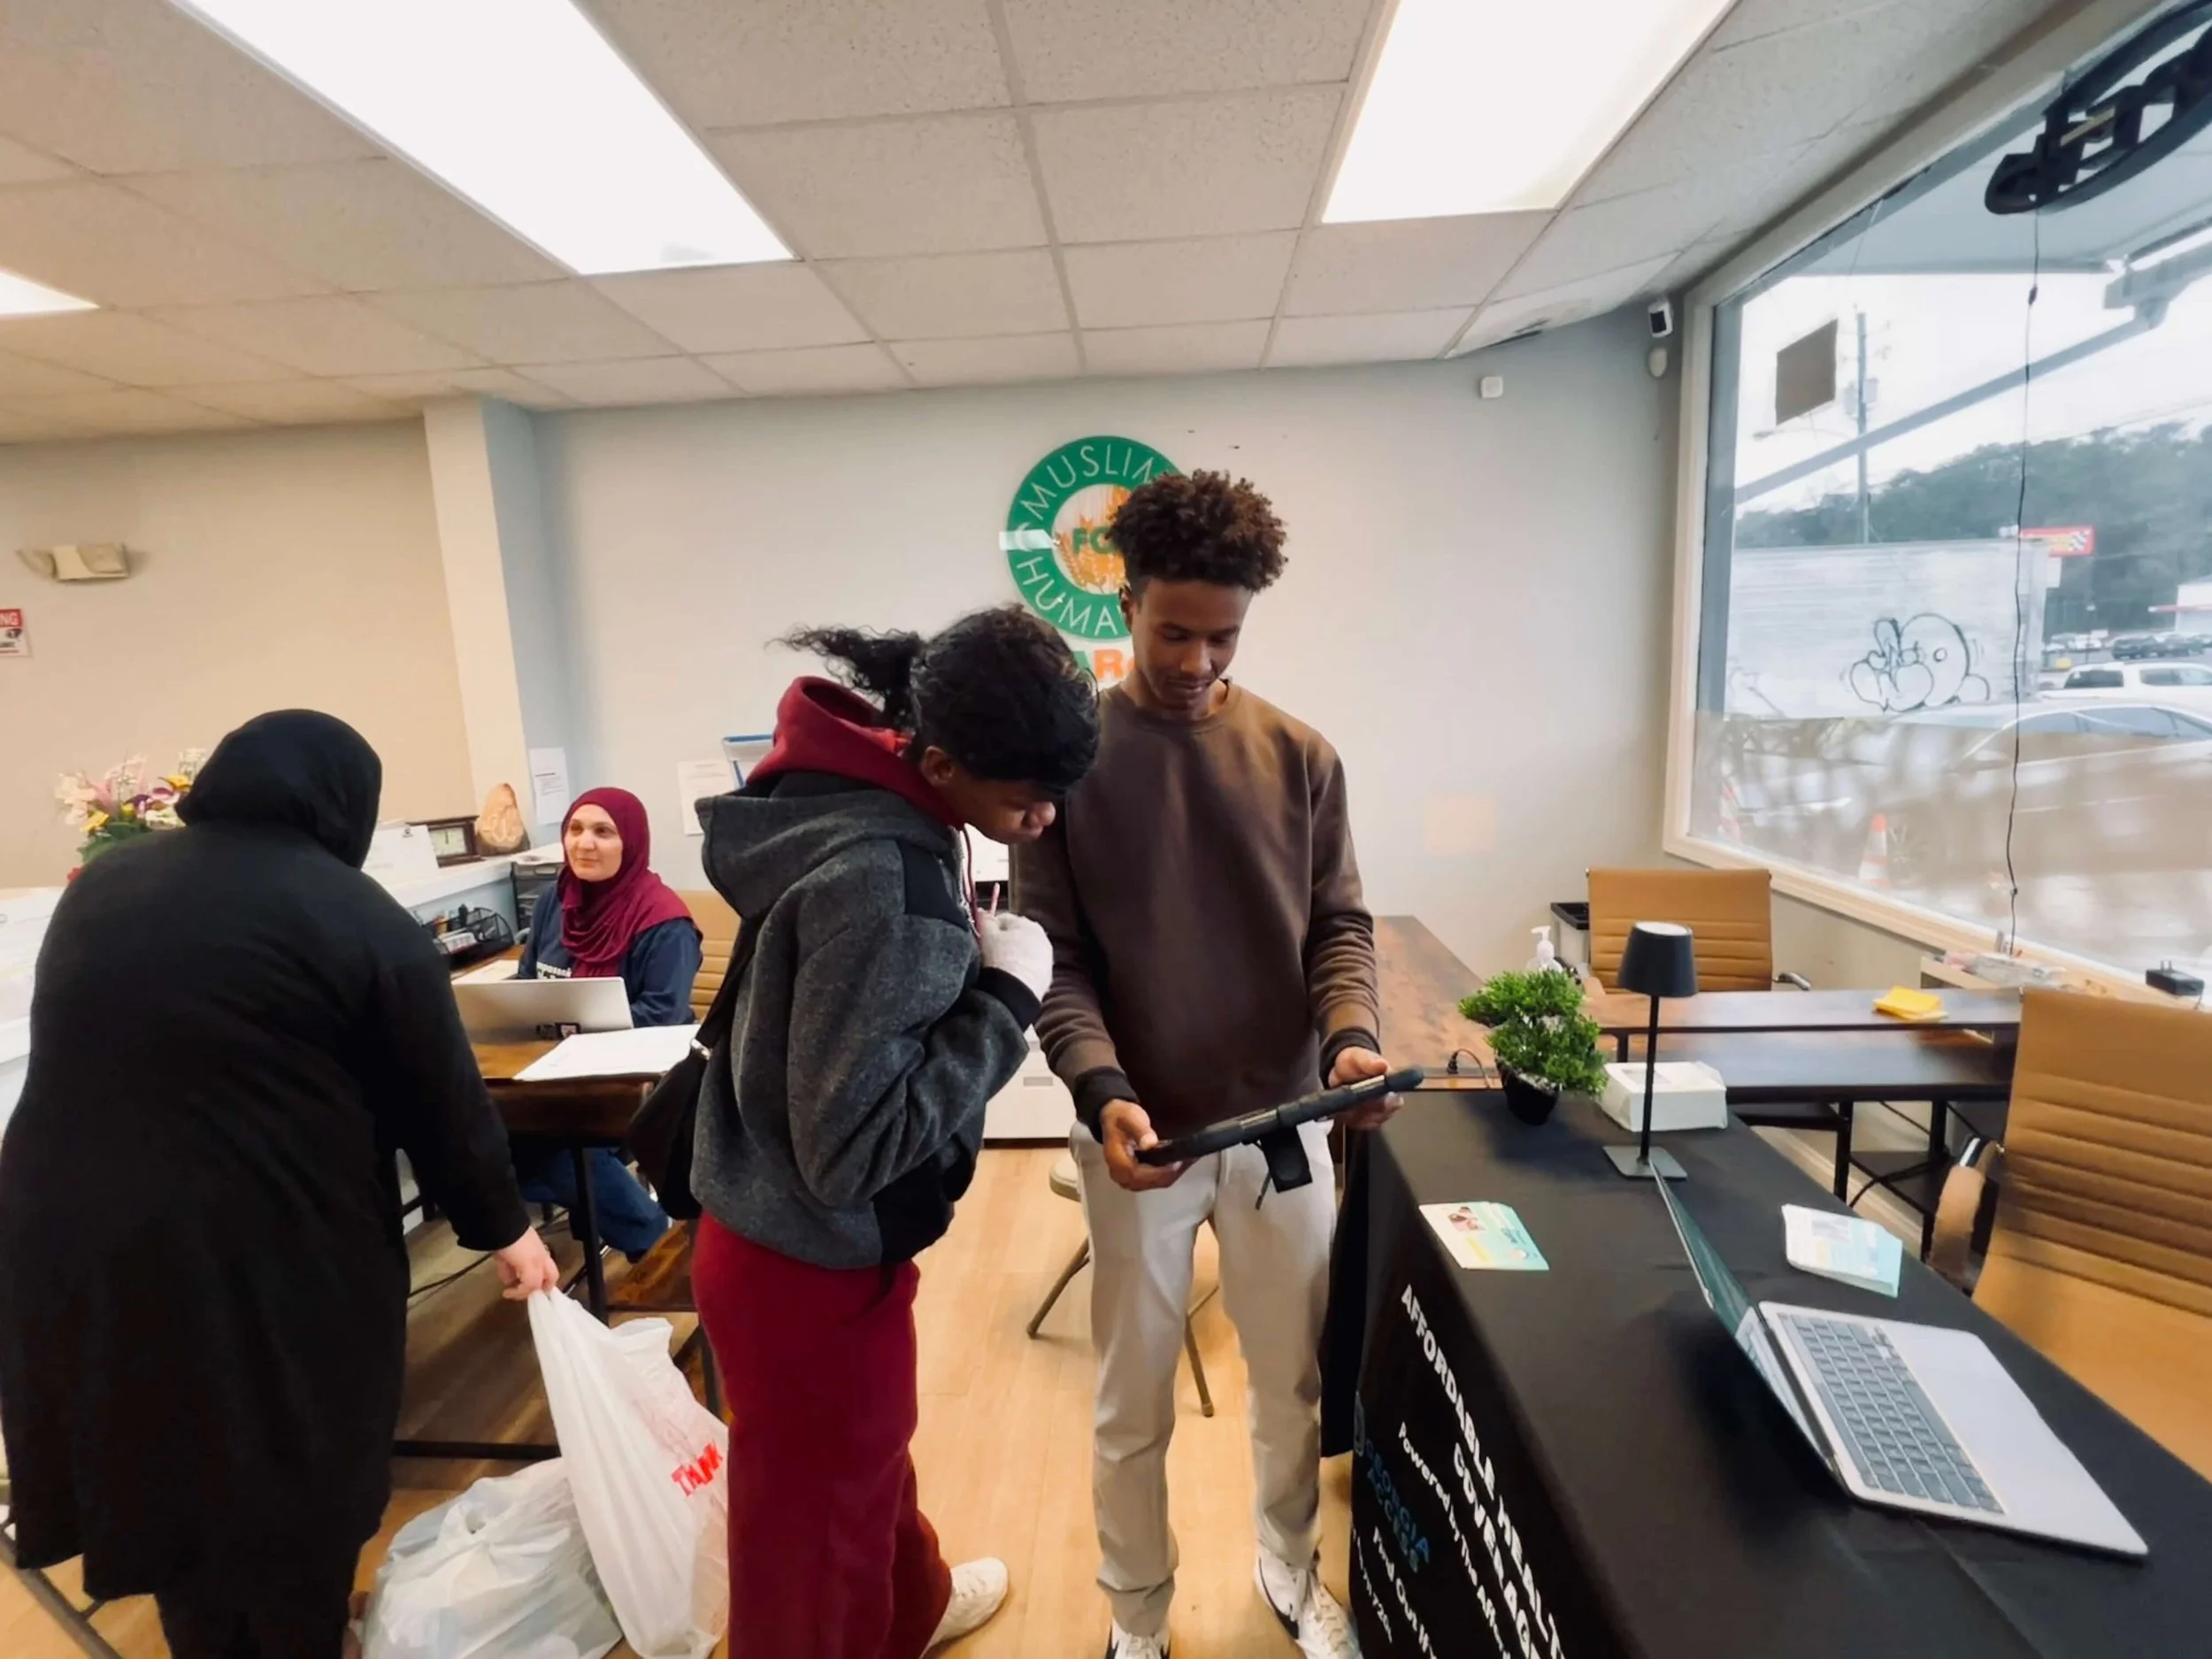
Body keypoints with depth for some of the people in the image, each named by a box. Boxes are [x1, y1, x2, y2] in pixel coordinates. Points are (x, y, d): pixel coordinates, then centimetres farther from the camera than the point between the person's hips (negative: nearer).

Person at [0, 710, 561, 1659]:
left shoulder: (100, 886, 7)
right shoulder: (356, 918, -11)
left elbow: (77, 1068, 20)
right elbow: (443, 1103, -7)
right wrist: (503, 1228, 6)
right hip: (265, 1256, -6)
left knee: (160, 1475, 24)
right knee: (295, 1489, 17)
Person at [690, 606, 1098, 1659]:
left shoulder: (866, 801, -3)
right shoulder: (879, 877, -32)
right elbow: (848, 1146, -31)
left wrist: (973, 957, -3)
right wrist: (1009, 997, -25)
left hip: (814, 1245, 9)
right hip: (808, 1269, -9)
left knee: (867, 1458, 33)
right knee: (816, 1529, 18)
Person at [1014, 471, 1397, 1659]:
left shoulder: (1299, 757, 0)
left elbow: (1339, 925, 2)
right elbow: (1052, 956, -9)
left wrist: (1349, 1038, -17)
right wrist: (1102, 1091, -24)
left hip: (1285, 1124, 3)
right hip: (1141, 1133, -2)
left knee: (1291, 1380, 22)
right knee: (1133, 1405, 17)